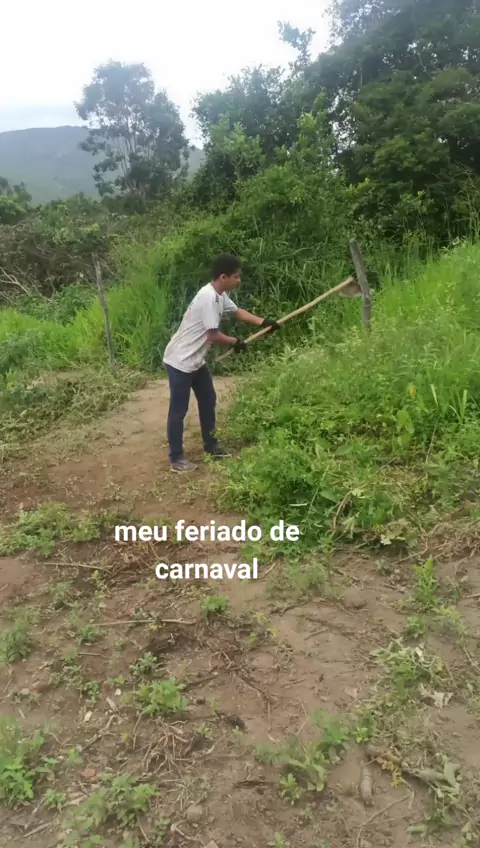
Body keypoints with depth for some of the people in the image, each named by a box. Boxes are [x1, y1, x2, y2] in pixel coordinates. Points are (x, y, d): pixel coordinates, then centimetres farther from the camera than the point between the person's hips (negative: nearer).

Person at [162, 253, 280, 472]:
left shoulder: (220, 295, 6)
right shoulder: (209, 297, -25)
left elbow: (237, 312, 21)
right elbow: (213, 335, -24)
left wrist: (265, 322, 12)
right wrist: (236, 342, -7)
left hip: (195, 360, 10)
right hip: (180, 361, -10)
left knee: (208, 400, 18)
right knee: (179, 410, -1)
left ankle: (211, 446, 32)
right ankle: (176, 458, 9)